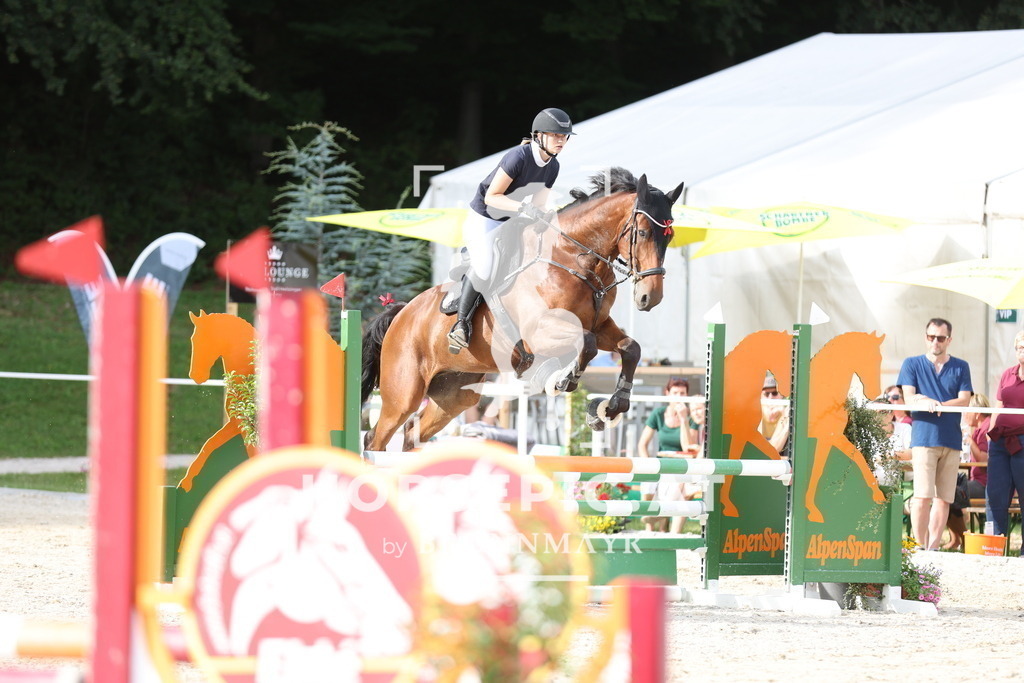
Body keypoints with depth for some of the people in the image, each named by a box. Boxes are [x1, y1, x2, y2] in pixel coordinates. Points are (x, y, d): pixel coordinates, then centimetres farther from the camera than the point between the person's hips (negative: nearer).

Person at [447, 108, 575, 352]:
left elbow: (538, 203, 6)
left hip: (510, 223, 9)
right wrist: (523, 207, -36)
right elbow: (491, 197, -23)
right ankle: (461, 323, -14)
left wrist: (544, 215, -17)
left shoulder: (552, 167, 1)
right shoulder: (518, 158, -24)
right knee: (484, 267, -27)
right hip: (483, 220, -9)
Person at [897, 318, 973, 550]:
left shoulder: (960, 367, 13)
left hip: (951, 441, 2)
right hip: (923, 438, -2)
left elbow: (964, 400, 1)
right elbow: (909, 399, 0)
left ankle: (933, 548, 4)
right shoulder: (912, 364, 10)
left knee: (944, 498, 0)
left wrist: (929, 402, -12)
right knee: (923, 496, -12)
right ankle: (920, 547, -9)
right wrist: (930, 404, -20)